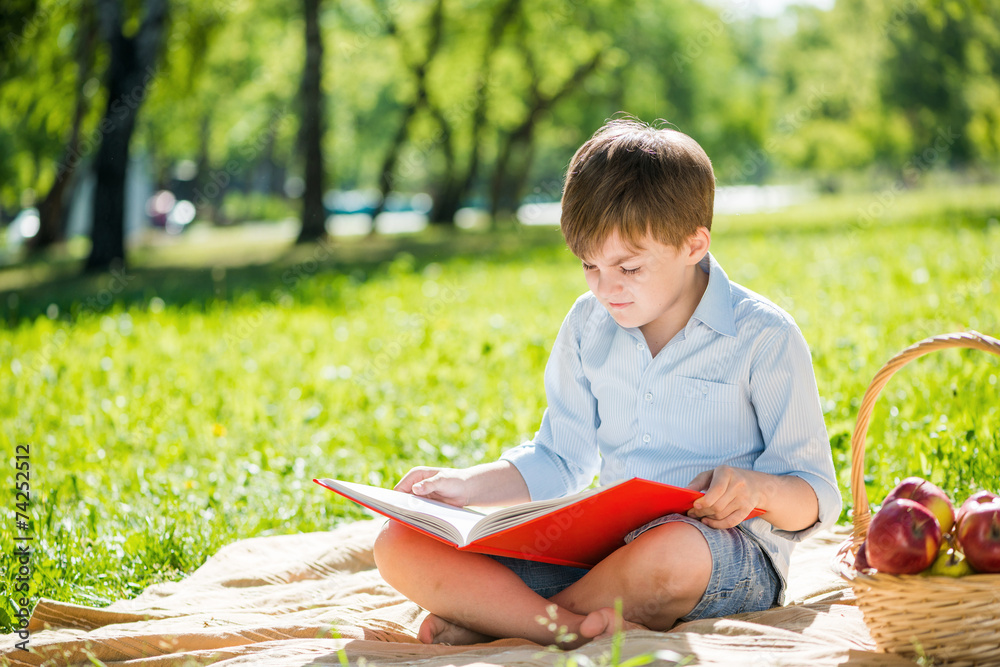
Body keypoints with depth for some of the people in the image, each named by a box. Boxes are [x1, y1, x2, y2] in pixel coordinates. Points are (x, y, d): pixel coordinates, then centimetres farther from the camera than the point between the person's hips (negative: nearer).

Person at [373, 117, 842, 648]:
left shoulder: (763, 338, -5)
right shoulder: (587, 326, 12)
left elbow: (815, 500, -3)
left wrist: (758, 489, -26)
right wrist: (467, 486, 5)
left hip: (729, 553, -4)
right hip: (606, 542, 5)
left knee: (670, 550, -45)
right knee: (399, 547, -12)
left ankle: (485, 620, -20)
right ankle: (572, 627, -36)